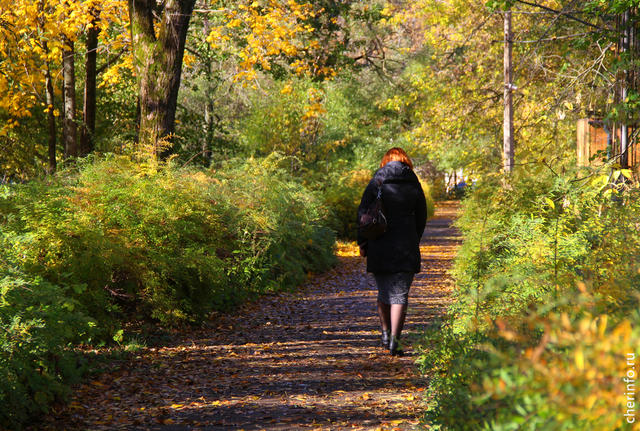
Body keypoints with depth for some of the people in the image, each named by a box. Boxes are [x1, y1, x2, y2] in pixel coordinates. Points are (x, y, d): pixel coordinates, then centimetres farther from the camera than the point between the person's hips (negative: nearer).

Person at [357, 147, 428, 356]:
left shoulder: (376, 183, 0)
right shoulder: (413, 185, 4)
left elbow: (362, 213, -2)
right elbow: (421, 217, 10)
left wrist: (362, 242, 5)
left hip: (379, 245, 0)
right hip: (406, 246, 0)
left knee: (384, 292, 17)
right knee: (400, 294, -1)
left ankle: (385, 333, 20)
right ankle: (395, 339, -11)